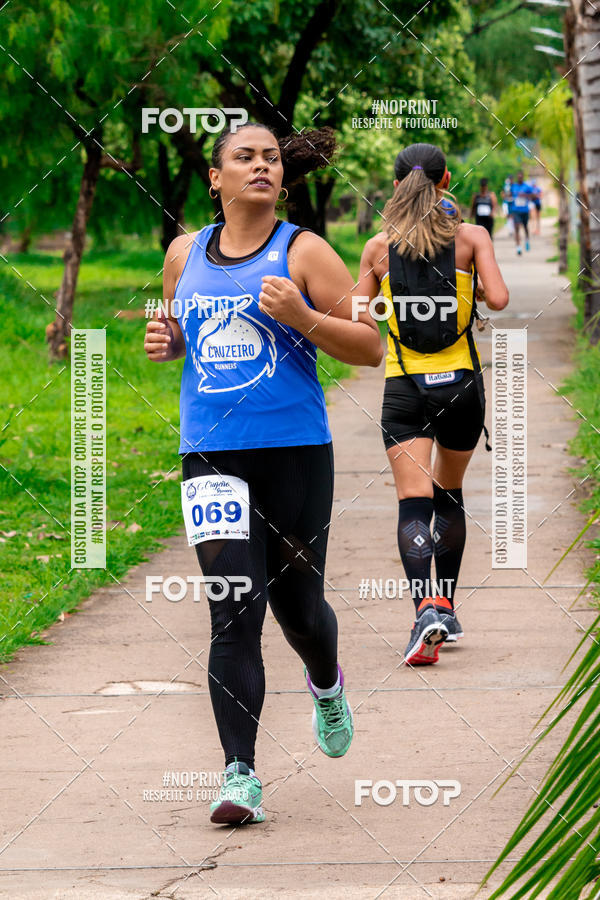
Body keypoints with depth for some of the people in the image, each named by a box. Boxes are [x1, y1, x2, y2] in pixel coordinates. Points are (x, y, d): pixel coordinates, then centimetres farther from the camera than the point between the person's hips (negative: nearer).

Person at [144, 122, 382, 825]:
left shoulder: (303, 252, -2)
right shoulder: (185, 253, 9)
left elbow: (370, 348, -2)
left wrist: (299, 317, -17)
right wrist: (164, 341, 3)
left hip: (294, 449, -1)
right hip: (211, 453, 1)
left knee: (296, 603, 10)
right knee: (233, 614, -10)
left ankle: (326, 684, 46)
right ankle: (240, 777, -10)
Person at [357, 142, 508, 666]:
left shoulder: (380, 247, 0)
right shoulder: (470, 237, -2)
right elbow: (498, 298, -14)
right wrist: (470, 290, 8)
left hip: (404, 387, -1)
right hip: (461, 383, 1)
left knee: (413, 503, -6)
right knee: (449, 495, 20)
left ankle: (426, 607, -28)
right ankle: (447, 610, 25)